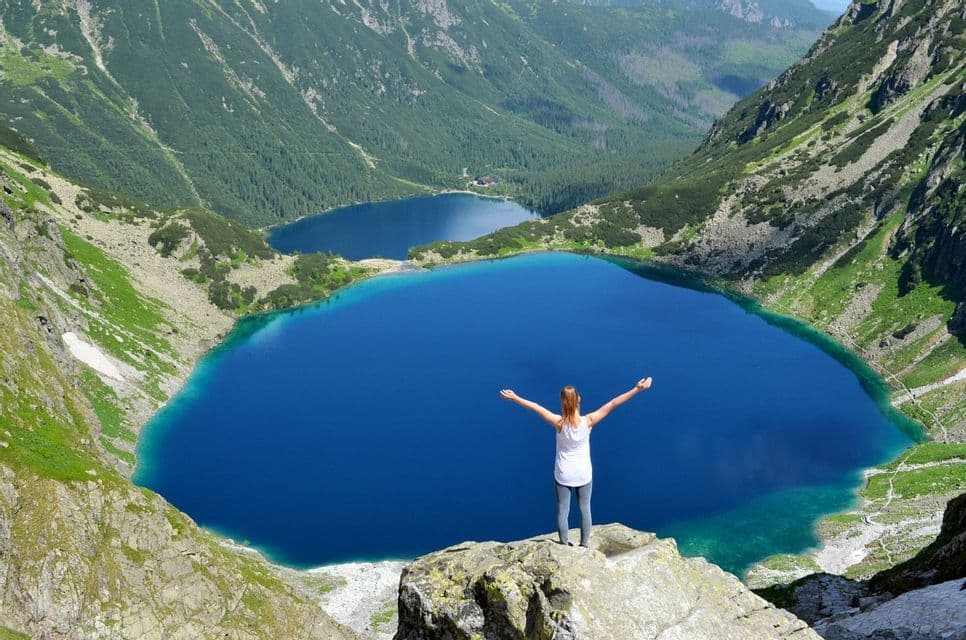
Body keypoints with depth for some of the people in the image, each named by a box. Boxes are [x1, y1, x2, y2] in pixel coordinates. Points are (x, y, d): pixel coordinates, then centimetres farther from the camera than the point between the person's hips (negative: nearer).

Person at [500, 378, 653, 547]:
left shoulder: (559, 422, -22)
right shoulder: (588, 421, -21)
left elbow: (536, 407, -16)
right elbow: (612, 404, -20)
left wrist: (514, 397, -7)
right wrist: (637, 389, -19)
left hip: (563, 474, -1)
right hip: (584, 473, 1)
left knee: (562, 512, 12)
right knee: (585, 510, 17)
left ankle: (564, 546, 22)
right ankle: (584, 545, 27)